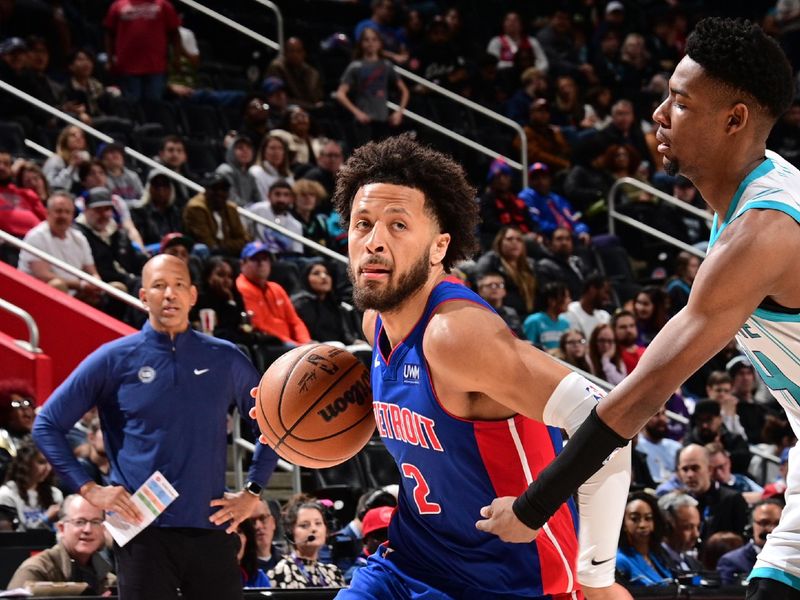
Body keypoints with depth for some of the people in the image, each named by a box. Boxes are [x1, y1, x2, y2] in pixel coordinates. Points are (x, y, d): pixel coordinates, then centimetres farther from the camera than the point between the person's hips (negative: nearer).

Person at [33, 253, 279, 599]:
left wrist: (252, 492, 9)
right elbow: (47, 424, 4)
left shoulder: (224, 360, 8)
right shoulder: (114, 360, 2)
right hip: (143, 530, -2)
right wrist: (88, 489, -4)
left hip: (211, 528, 2)